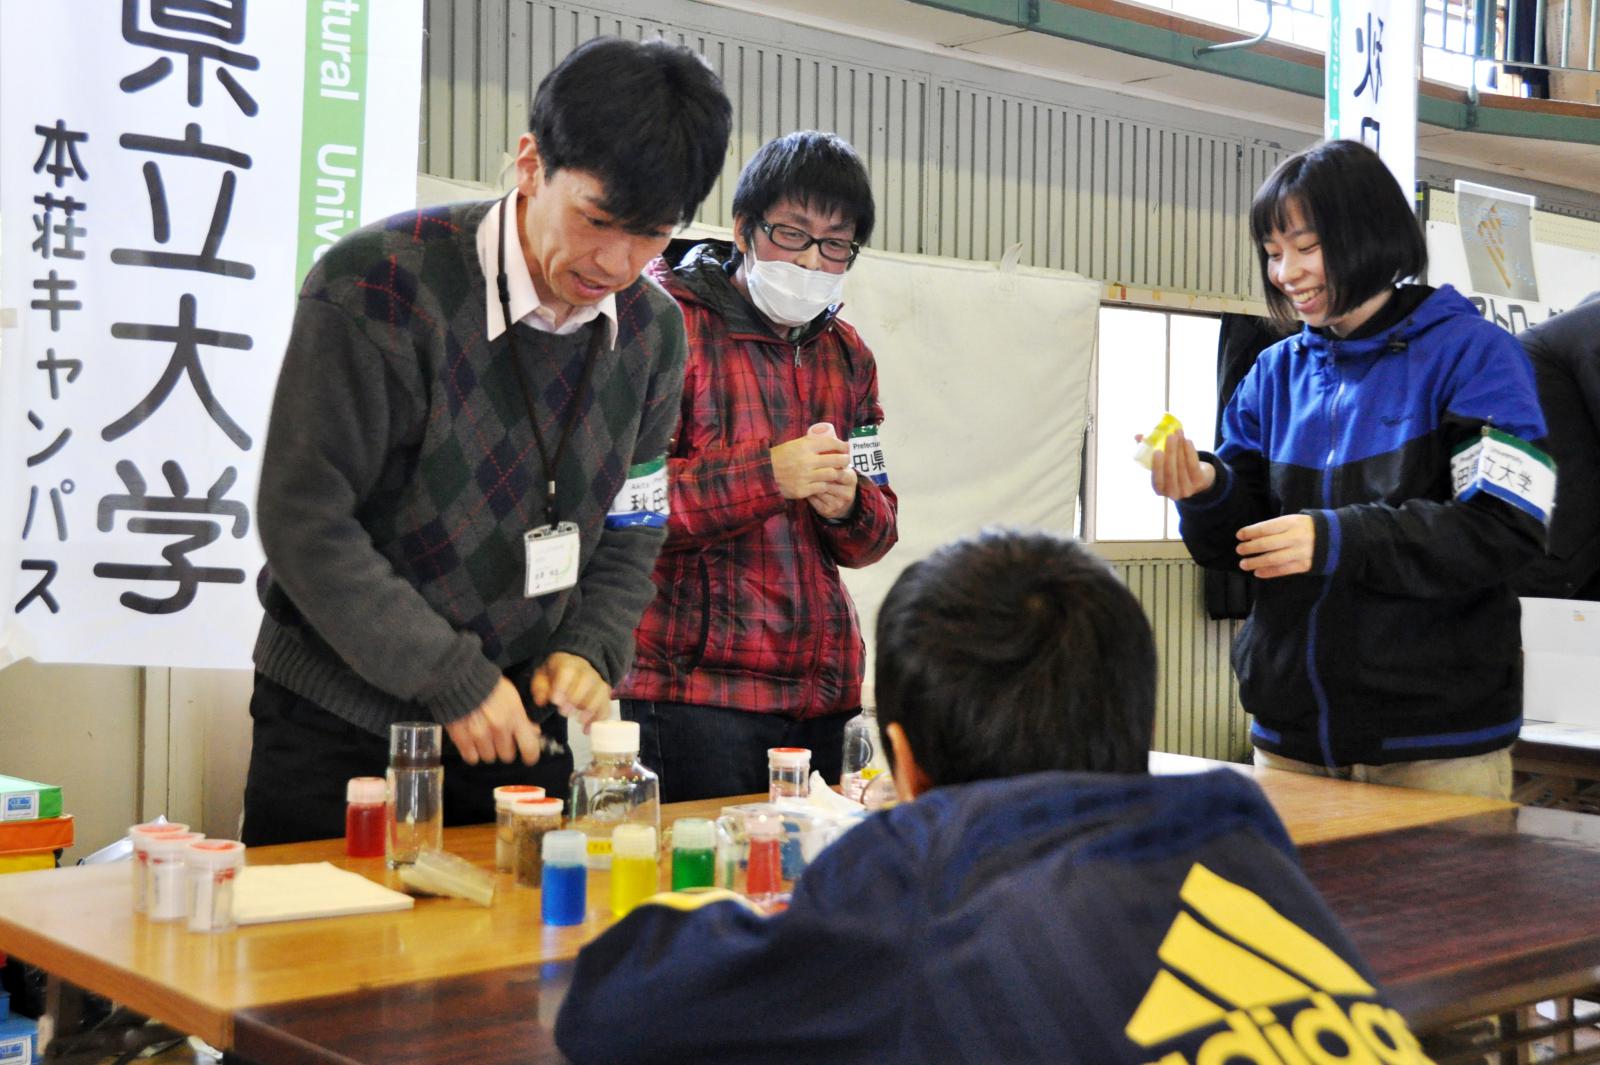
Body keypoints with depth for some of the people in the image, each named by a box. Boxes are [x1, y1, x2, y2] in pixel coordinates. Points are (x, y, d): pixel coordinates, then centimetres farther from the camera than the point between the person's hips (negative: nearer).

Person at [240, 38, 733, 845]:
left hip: (518, 734, 5)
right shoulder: (378, 288, -18)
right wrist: (454, 678, -19)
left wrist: (591, 648, -8)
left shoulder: (653, 332, 1)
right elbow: (305, 522, -19)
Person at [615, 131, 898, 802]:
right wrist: (767, 474, -20)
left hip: (820, 688, 6)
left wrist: (847, 503, -6)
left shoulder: (847, 353, 16)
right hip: (693, 685, -6)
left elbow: (876, 535, 17)